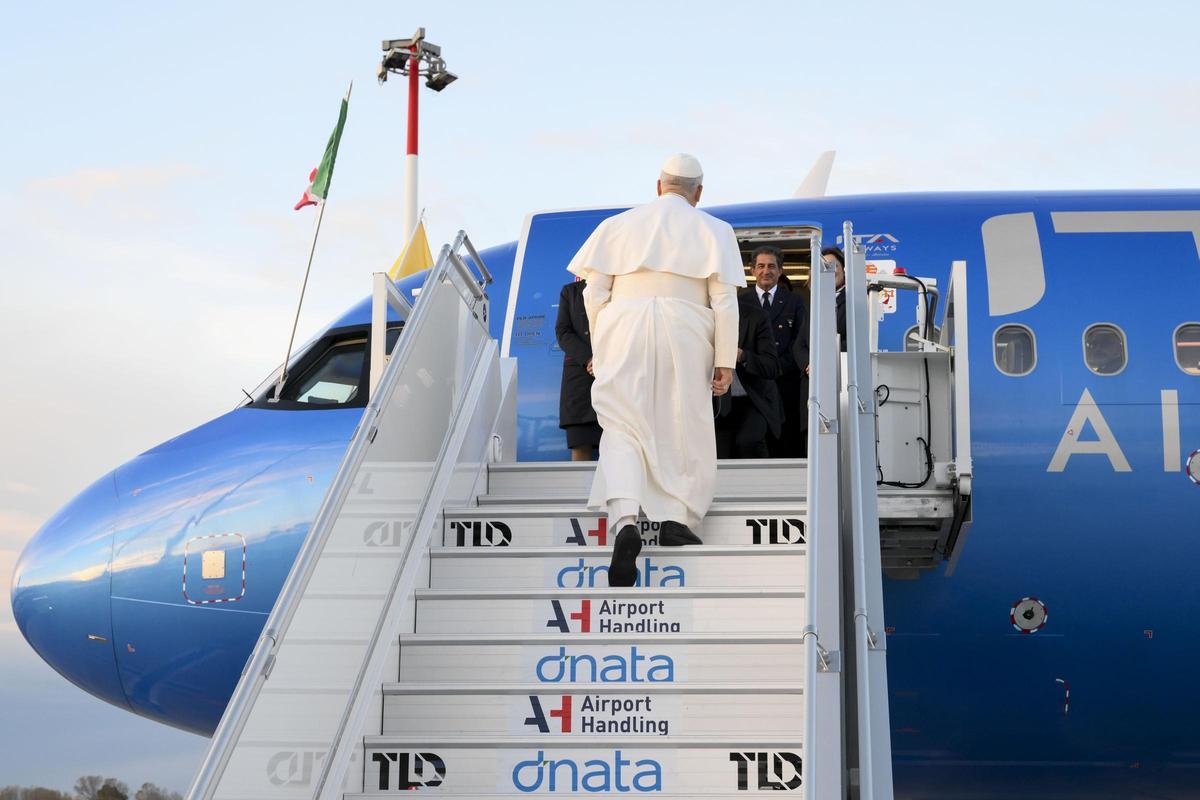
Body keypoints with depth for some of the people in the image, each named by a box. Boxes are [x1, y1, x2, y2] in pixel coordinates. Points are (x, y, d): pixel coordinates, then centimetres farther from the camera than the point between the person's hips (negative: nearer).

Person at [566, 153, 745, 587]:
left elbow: (594, 294, 8)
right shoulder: (712, 230, 7)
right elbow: (724, 301, 0)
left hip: (623, 330, 1)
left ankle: (624, 519, -22)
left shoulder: (618, 225, 11)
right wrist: (725, 362, 2)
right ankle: (675, 517, 10)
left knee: (623, 429, -2)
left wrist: (600, 349, 17)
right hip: (683, 334, -1)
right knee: (682, 428, 14)